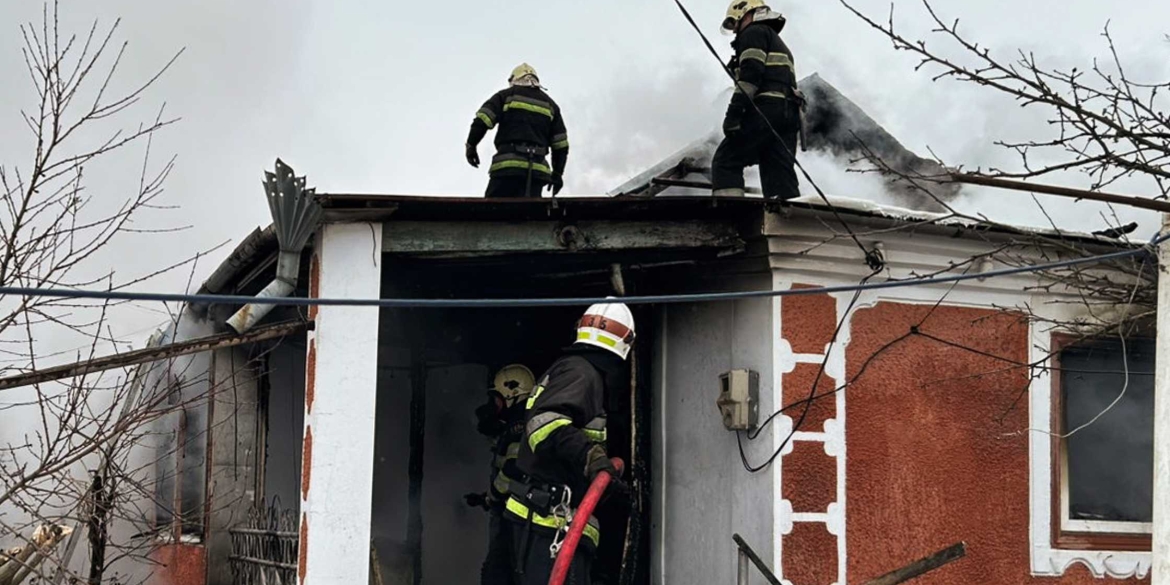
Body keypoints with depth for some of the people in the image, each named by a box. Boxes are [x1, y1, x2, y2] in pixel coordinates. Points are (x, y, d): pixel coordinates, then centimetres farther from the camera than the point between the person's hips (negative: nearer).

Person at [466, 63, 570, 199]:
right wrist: (557, 173, 21)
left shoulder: (507, 95, 11)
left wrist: (471, 145, 7)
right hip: (538, 168, 3)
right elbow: (561, 144, 16)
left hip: (507, 164, -3)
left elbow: (482, 119, -2)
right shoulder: (549, 104, 21)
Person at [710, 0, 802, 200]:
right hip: (789, 114, 9)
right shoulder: (778, 43, 35)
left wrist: (734, 111, -18)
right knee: (780, 175, 1)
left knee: (726, 161, -8)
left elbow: (751, 72, -10)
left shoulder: (754, 32, 7)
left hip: (766, 108, -9)